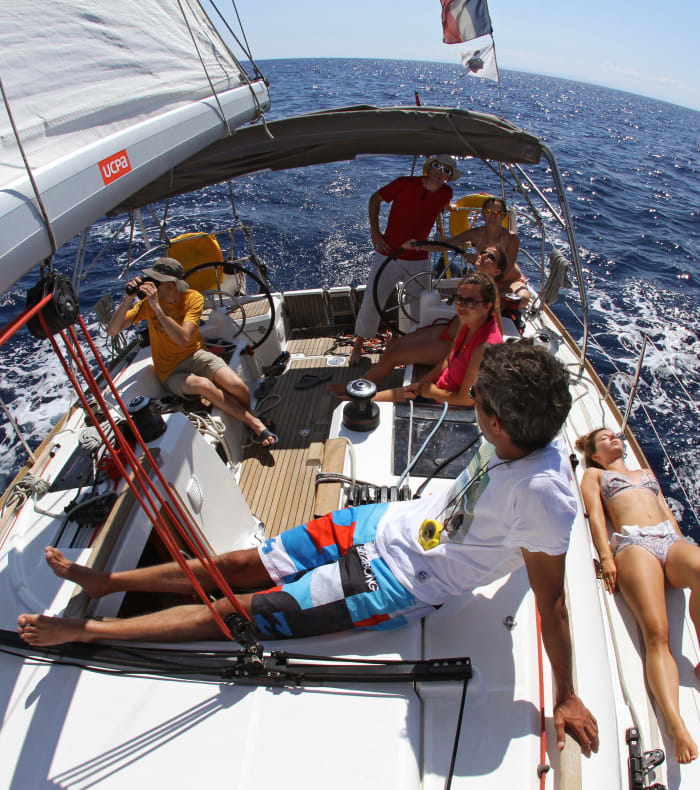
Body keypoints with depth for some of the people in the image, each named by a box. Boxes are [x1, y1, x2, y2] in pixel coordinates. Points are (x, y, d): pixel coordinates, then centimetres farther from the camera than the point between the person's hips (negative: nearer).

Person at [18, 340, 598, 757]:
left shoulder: (542, 492, -28)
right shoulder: (521, 437, -7)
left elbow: (551, 601, -19)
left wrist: (567, 696, -12)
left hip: (401, 583, -6)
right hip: (391, 522, 7)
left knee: (236, 610, -3)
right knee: (243, 564, 7)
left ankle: (85, 630, 14)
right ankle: (103, 581, 23)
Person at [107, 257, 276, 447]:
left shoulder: (193, 298, -10)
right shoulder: (148, 302, -6)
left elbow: (183, 339, -25)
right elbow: (112, 330, -10)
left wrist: (157, 307, -30)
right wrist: (128, 299, -23)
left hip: (196, 355, 0)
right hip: (171, 372, 0)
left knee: (237, 386, -26)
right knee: (204, 385, -33)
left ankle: (252, 420, 6)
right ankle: (256, 424, -20)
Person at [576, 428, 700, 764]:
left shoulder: (647, 473, 38)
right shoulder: (594, 474, 25)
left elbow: (667, 512, 28)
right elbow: (596, 515, 10)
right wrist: (606, 556, -6)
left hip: (671, 539, 3)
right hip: (633, 544, -3)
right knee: (656, 634, -25)